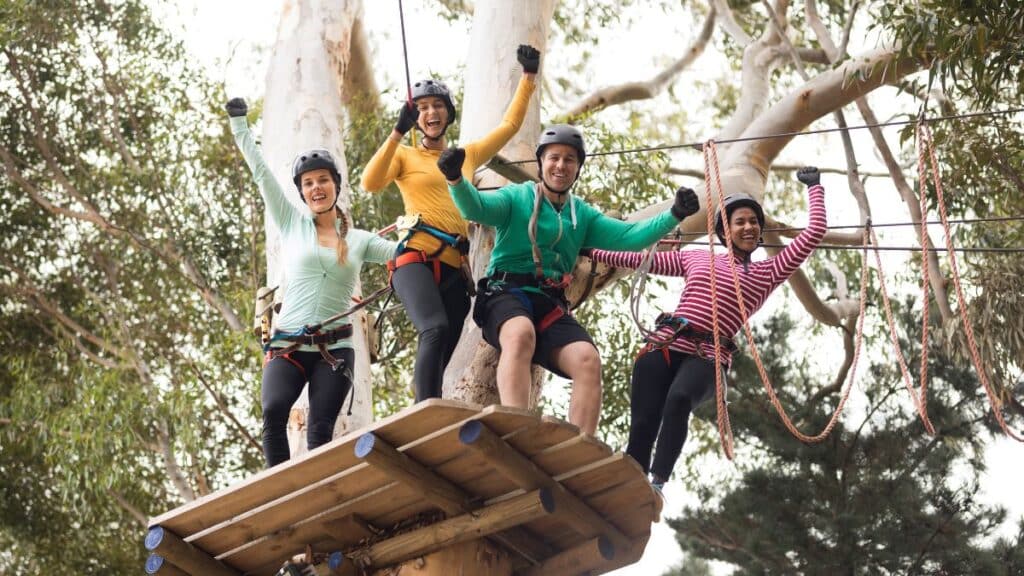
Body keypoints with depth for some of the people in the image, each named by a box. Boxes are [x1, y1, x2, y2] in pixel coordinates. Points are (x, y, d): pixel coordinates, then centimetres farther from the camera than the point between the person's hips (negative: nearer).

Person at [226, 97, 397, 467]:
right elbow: (260, 172, 11)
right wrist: (238, 124, 11)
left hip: (335, 348, 1)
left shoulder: (360, 241, 13)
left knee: (320, 430, -12)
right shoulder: (293, 224, 11)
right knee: (274, 410, -27)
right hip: (287, 344, -1)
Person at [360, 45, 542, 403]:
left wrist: (529, 76, 26)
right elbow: (370, 183, -7)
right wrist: (398, 132, -12)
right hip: (417, 259, -5)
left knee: (441, 353, -2)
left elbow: (510, 124, 29)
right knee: (436, 329, -32)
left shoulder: (468, 156, 25)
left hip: (455, 269, 5)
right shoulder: (405, 155, 12)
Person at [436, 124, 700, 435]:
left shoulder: (583, 215, 23)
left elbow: (629, 236, 13)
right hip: (506, 292, -4)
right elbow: (475, 208, -8)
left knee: (588, 360, -24)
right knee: (521, 334, -38)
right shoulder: (517, 197, 10)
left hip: (551, 305, 5)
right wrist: (455, 179, -30)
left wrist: (674, 216, -1)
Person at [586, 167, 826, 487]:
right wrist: (592, 252, 30)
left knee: (679, 398, -36)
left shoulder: (767, 273, 18)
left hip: (708, 356, -3)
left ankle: (658, 483, -41)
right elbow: (643, 259, 29)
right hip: (665, 345, 3)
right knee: (642, 423, -15)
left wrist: (814, 188, 22)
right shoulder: (696, 258, 23)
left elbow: (814, 233, 14)